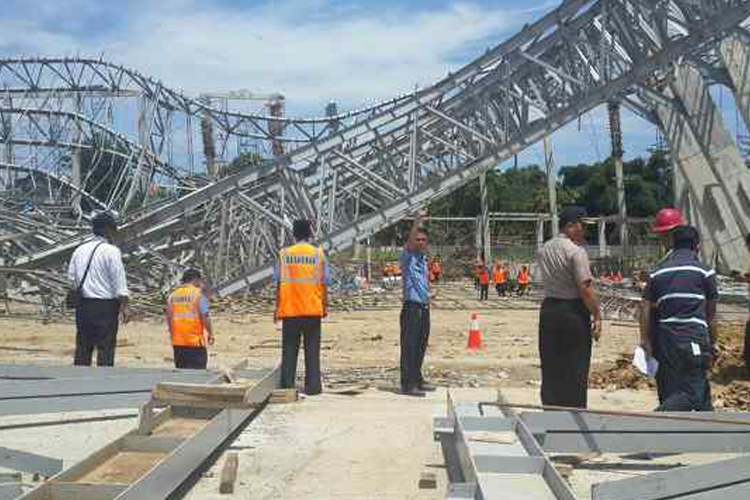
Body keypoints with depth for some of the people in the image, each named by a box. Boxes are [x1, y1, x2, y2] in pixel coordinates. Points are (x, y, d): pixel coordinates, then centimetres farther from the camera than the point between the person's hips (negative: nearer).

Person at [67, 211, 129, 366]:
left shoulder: (79, 250, 10)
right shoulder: (112, 251, -9)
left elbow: (71, 277, 14)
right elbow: (119, 281, -12)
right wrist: (123, 307, -10)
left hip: (83, 305, 6)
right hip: (106, 307, -6)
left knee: (82, 348, 12)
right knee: (106, 349, -2)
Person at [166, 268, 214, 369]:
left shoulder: (173, 295, 8)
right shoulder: (198, 294, -8)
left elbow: (169, 317, 8)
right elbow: (205, 317, -12)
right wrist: (210, 334, -2)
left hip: (178, 341, 6)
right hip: (196, 341, -6)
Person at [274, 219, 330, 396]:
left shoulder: (284, 254, 0)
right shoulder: (319, 253, -1)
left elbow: (279, 283, 1)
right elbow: (324, 283, 0)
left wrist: (277, 307, 8)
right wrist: (325, 306, 10)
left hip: (289, 309, 1)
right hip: (313, 309, 0)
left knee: (289, 349, 6)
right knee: (312, 348, 5)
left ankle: (287, 385, 6)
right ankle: (312, 386, 4)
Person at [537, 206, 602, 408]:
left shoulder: (544, 250, 8)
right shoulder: (576, 251, -15)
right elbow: (585, 287, -19)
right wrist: (597, 316, -13)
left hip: (548, 309, 7)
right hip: (573, 312, -7)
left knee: (551, 368, 13)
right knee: (576, 369, 2)